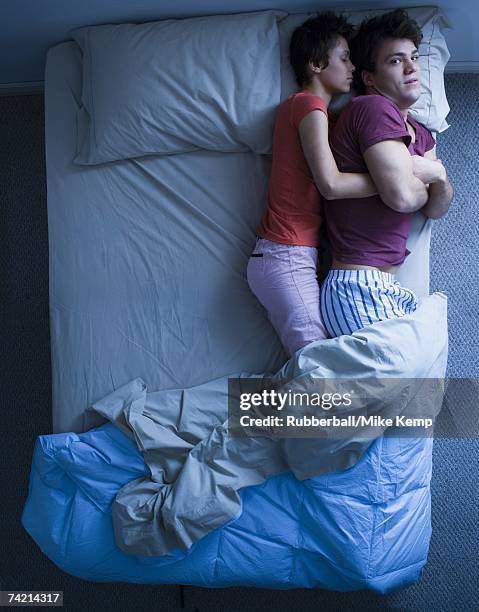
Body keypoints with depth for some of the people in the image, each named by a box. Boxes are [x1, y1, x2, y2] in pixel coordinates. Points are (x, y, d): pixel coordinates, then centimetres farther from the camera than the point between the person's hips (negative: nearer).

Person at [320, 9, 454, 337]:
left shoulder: (421, 134, 19)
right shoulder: (374, 108, -10)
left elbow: (436, 210, 15)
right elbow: (402, 196, -21)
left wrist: (440, 176, -6)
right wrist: (424, 182, 1)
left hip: (388, 289, 9)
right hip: (358, 290, -9)